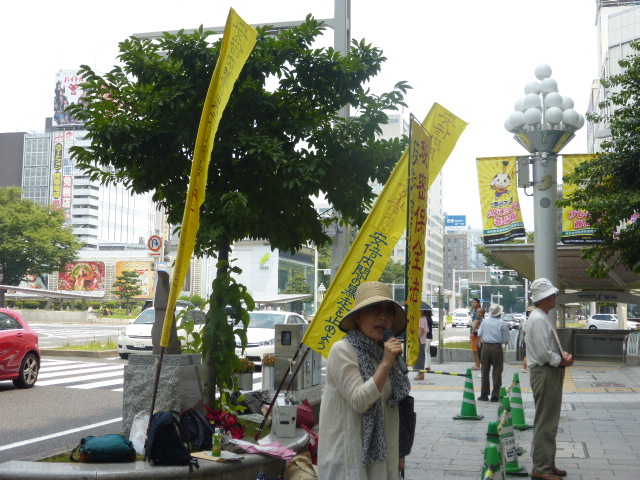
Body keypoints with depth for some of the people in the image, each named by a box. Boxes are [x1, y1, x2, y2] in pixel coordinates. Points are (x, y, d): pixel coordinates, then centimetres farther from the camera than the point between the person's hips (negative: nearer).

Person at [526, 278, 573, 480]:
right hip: (544, 374, -11)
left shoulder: (543, 318, 16)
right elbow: (543, 353, -23)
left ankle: (547, 463, 26)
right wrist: (562, 361, -11)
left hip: (550, 374, 11)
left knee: (549, 421, 17)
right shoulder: (538, 319, -18)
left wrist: (564, 354, 4)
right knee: (545, 423, -7)